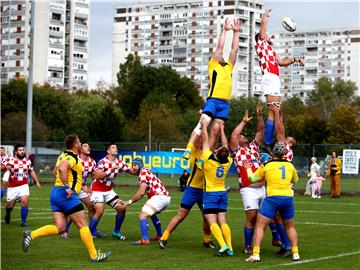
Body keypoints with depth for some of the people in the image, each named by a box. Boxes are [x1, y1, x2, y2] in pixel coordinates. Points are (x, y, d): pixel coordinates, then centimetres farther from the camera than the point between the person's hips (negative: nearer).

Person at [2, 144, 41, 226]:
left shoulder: (27, 161, 7)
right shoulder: (10, 160, -5)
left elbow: (31, 172, 19)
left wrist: (37, 182, 14)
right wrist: (5, 167, -37)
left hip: (24, 186, 2)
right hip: (12, 187, -2)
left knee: (25, 202, -18)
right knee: (10, 205, 5)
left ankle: (23, 222, -8)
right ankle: (8, 213, 41)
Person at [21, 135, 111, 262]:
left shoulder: (63, 155, 18)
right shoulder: (72, 157, -11)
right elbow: (62, 169, -30)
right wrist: (67, 187, -27)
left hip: (55, 192, 9)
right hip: (66, 194, -9)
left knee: (59, 227, 4)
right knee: (83, 225, -2)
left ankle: (31, 235, -8)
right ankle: (94, 255, 1)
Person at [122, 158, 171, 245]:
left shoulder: (143, 173, -7)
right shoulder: (146, 171, 20)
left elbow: (141, 193, -16)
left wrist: (129, 201, -10)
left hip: (159, 197, -10)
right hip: (166, 197, 10)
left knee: (142, 215, -16)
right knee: (152, 214, 34)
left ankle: (145, 239, -29)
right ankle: (159, 236, 41)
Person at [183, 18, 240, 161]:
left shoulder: (228, 67, 23)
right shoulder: (213, 65, 9)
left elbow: (234, 49, 20)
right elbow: (220, 47, 4)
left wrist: (236, 32, 17)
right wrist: (225, 30, 7)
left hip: (225, 103, 6)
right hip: (213, 100, -5)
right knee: (202, 124, -18)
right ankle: (188, 150, -26)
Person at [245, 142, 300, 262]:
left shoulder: (267, 165, -1)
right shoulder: (290, 165, 8)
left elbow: (253, 178, 10)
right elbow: (295, 180, 25)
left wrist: (248, 168, 27)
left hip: (272, 198, -3)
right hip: (288, 198, 3)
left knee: (259, 226, 2)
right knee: (290, 227, 21)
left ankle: (255, 254, -8)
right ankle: (295, 253, 16)